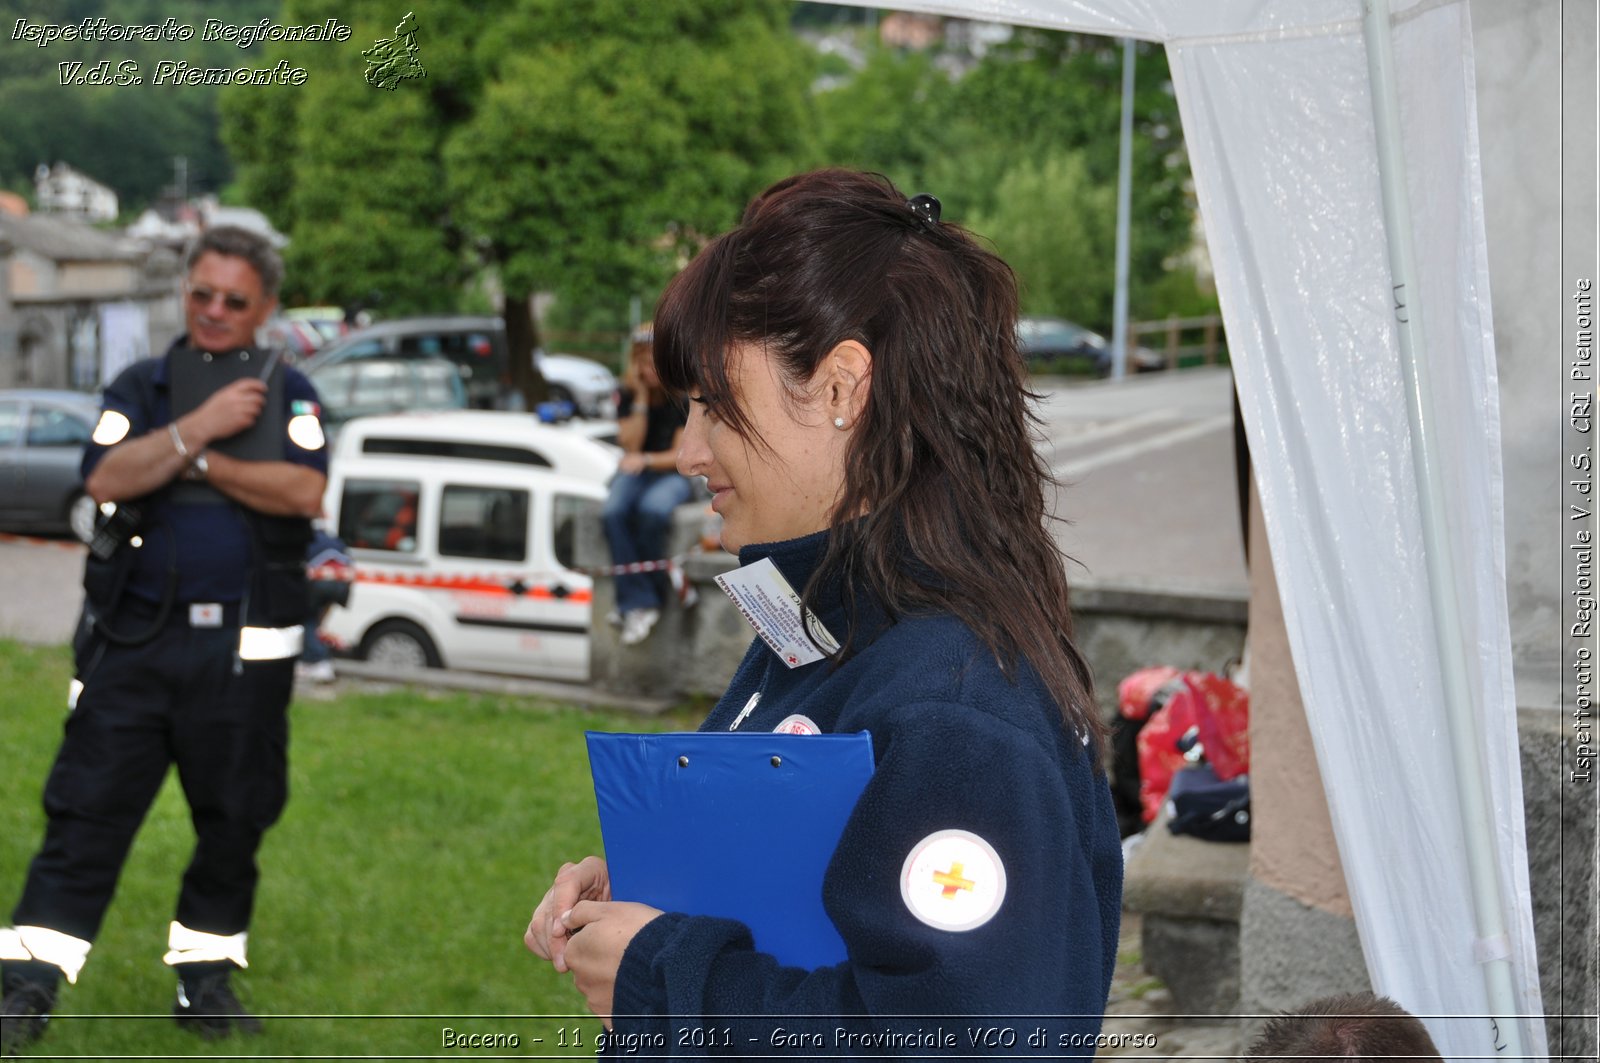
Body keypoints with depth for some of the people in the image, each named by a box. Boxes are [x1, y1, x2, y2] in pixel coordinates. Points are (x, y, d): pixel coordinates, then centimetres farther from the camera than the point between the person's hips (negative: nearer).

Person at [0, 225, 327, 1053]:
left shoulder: (287, 393, 8)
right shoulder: (142, 387, 10)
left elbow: (304, 492, -9)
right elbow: (107, 479, -7)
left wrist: (198, 461, -8)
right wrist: (199, 427, -12)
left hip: (244, 649, 0)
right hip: (136, 636, 0)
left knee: (234, 818, 6)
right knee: (88, 809, -4)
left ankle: (205, 978, 20)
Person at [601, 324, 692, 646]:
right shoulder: (629, 396, 6)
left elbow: (681, 455, -7)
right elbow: (631, 445, -6)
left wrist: (647, 460, -23)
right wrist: (641, 398, -11)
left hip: (673, 475, -3)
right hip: (634, 473, 3)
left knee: (652, 510, -39)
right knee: (613, 513, -32)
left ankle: (631, 599, -25)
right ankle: (640, 602, -36)